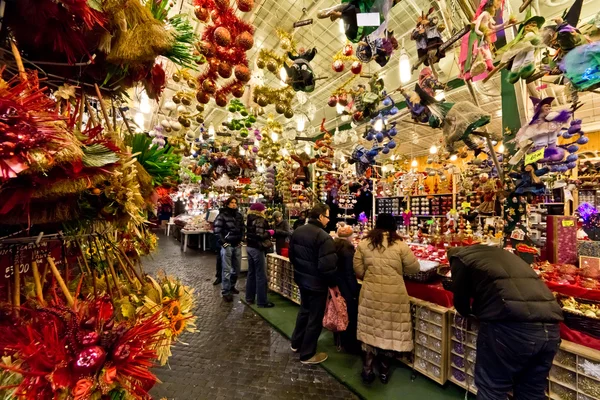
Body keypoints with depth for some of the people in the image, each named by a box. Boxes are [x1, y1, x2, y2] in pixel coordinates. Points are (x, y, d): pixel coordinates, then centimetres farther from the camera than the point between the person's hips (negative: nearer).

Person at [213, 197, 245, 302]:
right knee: (227, 270, 0)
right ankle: (225, 292, 11)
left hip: (237, 246, 6)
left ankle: (232, 286, 34)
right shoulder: (222, 215, -6)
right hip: (227, 245, -5)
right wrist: (223, 242, -13)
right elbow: (217, 231, -9)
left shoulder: (239, 216, 11)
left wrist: (241, 240, 9)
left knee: (236, 268, 14)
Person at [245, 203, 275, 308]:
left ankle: (249, 297, 26)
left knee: (251, 273, 17)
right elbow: (260, 235, -26)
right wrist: (270, 233, -10)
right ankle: (262, 301, 6)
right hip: (257, 249, -9)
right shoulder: (260, 220, -17)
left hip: (250, 247, 9)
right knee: (261, 275, -1)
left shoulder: (251, 219, 11)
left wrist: (266, 232, 12)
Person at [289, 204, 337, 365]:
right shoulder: (323, 237, -25)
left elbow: (292, 255, 10)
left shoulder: (297, 231, 0)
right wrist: (333, 284, -10)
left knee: (304, 310, 28)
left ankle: (296, 343, 44)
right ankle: (307, 354, 28)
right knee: (315, 318, 11)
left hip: (301, 278, 8)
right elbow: (327, 266, -27)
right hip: (317, 282, -8)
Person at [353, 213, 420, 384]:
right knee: (389, 330, 16)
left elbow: (358, 271, 1)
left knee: (370, 329, 14)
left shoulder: (364, 243, -4)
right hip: (393, 295, 0)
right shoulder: (399, 245, -8)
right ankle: (384, 371, 33)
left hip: (370, 293, 1)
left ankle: (367, 370, 25)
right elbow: (414, 268, 1)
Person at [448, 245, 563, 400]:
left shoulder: (460, 257, 9)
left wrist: (471, 312, 34)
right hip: (550, 327, 7)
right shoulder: (502, 253, 29)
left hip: (511, 326, -7)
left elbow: (460, 301, 11)